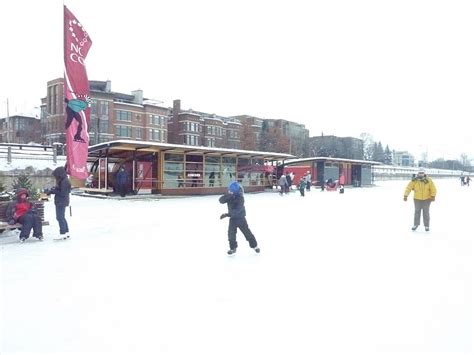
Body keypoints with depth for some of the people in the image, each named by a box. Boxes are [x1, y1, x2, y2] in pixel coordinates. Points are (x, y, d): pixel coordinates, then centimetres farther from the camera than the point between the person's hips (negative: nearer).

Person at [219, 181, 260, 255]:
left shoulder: (240, 198, -23)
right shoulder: (229, 197, -4)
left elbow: (236, 211, -29)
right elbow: (221, 200, -18)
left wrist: (226, 215, -30)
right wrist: (227, 195, -34)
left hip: (241, 218, -5)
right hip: (233, 219, 5)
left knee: (247, 232, 5)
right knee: (231, 233, 0)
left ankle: (254, 245, 22)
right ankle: (233, 248, 17)